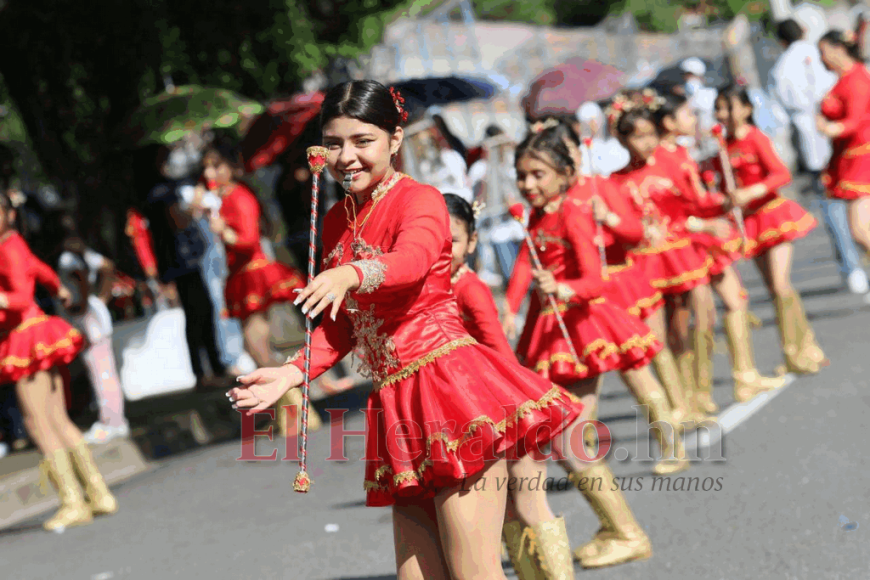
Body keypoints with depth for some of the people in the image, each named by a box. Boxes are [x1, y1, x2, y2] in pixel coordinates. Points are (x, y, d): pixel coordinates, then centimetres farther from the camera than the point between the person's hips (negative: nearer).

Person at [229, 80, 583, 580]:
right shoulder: (338, 220, 16)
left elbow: (412, 261, -30)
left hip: (451, 383, -8)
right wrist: (293, 373, 4)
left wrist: (351, 274, -50)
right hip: (397, 403, 8)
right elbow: (341, 325, 20)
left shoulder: (419, 200, -7)